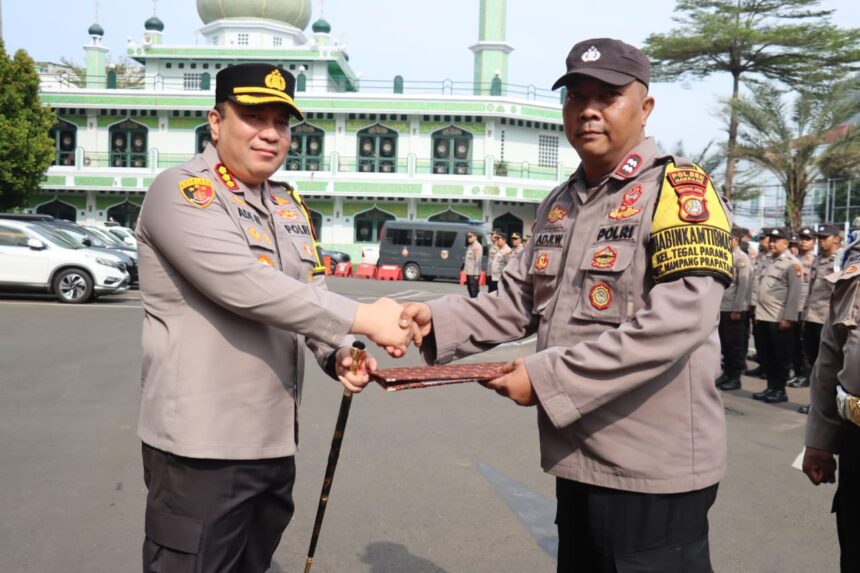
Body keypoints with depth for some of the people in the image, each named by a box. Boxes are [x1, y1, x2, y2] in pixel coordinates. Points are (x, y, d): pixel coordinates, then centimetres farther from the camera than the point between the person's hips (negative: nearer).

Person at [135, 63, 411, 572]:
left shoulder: (290, 205, 12)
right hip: (203, 445, -7)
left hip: (275, 441, 8)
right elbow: (243, 285, -26)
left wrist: (339, 353, -9)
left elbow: (313, 292, 12)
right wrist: (362, 318, -25)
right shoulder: (182, 191, -12)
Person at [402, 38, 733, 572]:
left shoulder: (679, 188, -12)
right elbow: (518, 303, 13)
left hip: (655, 467, -7)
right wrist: (438, 321, -4)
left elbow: (679, 322, -24)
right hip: (578, 458, 7)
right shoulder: (558, 204, 11)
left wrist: (547, 377, -25)